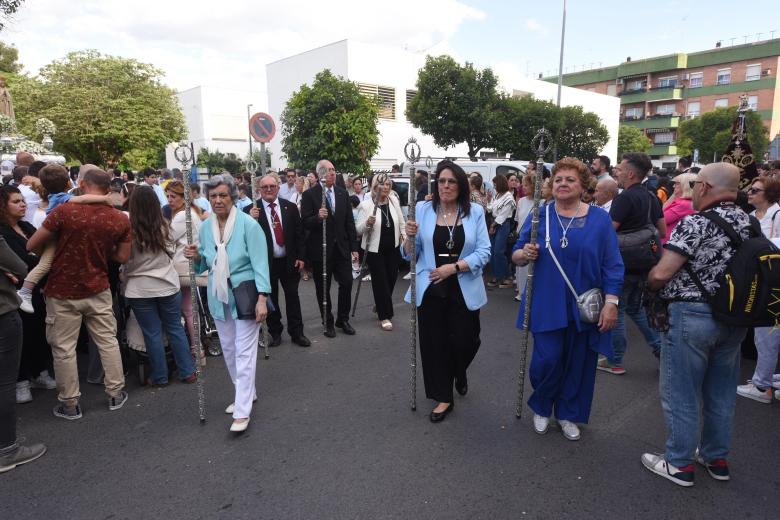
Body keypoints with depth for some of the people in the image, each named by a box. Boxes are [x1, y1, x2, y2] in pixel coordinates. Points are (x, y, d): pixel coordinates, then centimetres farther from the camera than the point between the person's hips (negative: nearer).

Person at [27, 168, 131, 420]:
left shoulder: (64, 211, -15)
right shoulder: (120, 219, -7)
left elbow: (32, 246, -7)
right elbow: (122, 257, 0)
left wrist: (58, 251, 11)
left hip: (63, 292, -2)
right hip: (98, 290, 3)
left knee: (64, 349, 9)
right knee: (108, 342, 14)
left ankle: (70, 404, 19)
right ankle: (116, 394, 22)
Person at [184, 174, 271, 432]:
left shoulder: (248, 224, -14)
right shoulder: (205, 226, 4)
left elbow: (260, 263, -16)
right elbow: (205, 265, 13)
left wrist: (262, 299, -22)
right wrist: (196, 257, -9)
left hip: (245, 294, -6)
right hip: (219, 296, 7)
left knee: (244, 351, -3)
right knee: (228, 348, 17)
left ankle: (242, 412, 5)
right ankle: (245, 393, 37)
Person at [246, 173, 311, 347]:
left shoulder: (290, 207, 2)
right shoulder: (251, 210, -6)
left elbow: (299, 233, 6)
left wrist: (300, 257, 1)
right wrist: (250, 219, -25)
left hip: (289, 261, 2)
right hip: (266, 262, -1)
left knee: (293, 296, 9)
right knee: (271, 298, 10)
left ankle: (297, 333, 20)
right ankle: (275, 333, 24)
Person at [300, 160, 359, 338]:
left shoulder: (343, 193, 7)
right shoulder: (310, 194, -6)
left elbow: (349, 222, 8)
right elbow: (305, 223, -9)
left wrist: (354, 247, 6)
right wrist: (318, 217, -29)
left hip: (342, 247, 3)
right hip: (320, 249, -3)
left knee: (347, 283, 2)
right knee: (323, 288, 7)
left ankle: (343, 319, 22)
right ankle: (328, 322, 24)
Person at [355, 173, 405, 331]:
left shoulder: (394, 201, 1)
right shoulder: (365, 205, -12)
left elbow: (401, 221, 15)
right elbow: (358, 229, -11)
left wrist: (403, 235, 8)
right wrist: (367, 223, -29)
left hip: (393, 248, 5)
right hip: (375, 249, -5)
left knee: (391, 280, 12)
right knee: (380, 282, 0)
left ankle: (381, 307, 37)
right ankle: (384, 316, 10)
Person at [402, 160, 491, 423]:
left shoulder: (475, 211, -1)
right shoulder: (423, 210, 0)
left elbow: (484, 252, -6)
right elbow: (409, 255, 2)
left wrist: (453, 267, -16)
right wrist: (410, 237, -19)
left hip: (464, 290, 0)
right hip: (430, 290, 1)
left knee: (465, 342, 5)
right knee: (434, 343, 6)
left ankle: (460, 373, 42)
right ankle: (443, 397, 26)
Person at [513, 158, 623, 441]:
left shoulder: (600, 219, -1)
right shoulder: (539, 215, 0)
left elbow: (612, 265, -2)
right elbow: (516, 255, 3)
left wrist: (611, 303, -8)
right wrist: (524, 254, -20)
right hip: (547, 305, -1)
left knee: (578, 363, 10)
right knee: (547, 359, -2)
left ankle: (569, 414, 32)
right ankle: (541, 408, 27)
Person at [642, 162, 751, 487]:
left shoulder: (695, 223, -17)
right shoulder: (749, 223, 6)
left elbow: (661, 274, -21)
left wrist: (650, 286, -1)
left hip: (692, 315, -7)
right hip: (734, 318, 8)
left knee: (681, 394, 6)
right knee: (721, 393, 19)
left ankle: (679, 464, 19)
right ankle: (716, 458, 34)